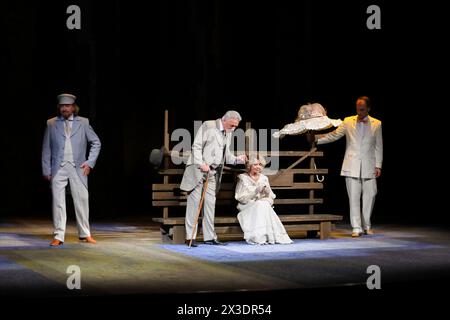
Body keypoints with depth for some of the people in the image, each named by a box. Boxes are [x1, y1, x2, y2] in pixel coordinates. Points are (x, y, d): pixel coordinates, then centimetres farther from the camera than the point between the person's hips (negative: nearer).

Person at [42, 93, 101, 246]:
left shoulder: (83, 123, 7)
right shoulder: (51, 124, 8)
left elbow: (96, 143, 11)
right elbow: (46, 149, 9)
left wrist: (90, 162, 1)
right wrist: (46, 170, 3)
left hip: (78, 168, 0)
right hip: (58, 169, 0)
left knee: (82, 200, 2)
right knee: (58, 201, -4)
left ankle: (85, 234, 15)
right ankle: (58, 236, 0)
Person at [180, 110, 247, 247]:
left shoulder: (228, 133, 14)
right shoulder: (208, 126, -8)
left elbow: (226, 154, 19)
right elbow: (196, 146, -11)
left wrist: (237, 159, 0)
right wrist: (201, 164, -21)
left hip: (213, 172, 7)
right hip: (198, 169, -6)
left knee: (210, 203, 5)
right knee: (194, 201, -5)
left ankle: (209, 237, 8)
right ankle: (190, 237, -3)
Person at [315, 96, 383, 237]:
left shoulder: (376, 124, 6)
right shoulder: (348, 121, 6)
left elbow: (378, 146, 7)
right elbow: (334, 135, 2)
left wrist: (378, 166, 2)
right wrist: (316, 138, -11)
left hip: (368, 166, 0)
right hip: (352, 166, 0)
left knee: (370, 195, 1)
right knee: (354, 197, -2)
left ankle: (367, 225, 19)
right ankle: (356, 228, 2)